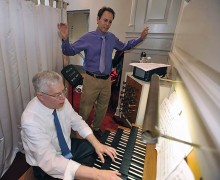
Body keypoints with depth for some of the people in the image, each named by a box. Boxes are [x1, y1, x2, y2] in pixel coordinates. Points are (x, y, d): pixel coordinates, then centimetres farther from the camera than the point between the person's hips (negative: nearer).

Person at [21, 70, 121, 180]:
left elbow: (78, 122, -4)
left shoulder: (61, 101, -15)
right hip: (46, 165, -5)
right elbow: (50, 161, -36)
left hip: (67, 147, 6)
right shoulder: (31, 121, -32)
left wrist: (97, 144, -16)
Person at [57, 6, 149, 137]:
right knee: (85, 108, 5)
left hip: (107, 79, 5)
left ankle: (96, 127, 46)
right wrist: (65, 39, -28)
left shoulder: (112, 38, 6)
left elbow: (124, 46, 23)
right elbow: (69, 52, -8)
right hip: (92, 79, -5)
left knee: (103, 107, 20)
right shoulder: (88, 38, -8)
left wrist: (140, 38, 17)